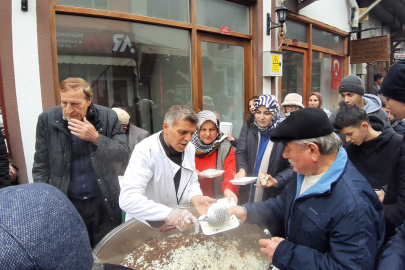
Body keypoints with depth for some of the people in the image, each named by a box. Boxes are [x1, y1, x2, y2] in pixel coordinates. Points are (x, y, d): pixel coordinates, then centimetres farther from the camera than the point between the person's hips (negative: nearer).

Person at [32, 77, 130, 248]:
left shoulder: (108, 118, -7)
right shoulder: (47, 120, -4)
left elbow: (124, 157, -7)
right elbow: (41, 168, 3)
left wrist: (96, 138, -20)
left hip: (104, 203, 0)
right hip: (66, 204, 1)